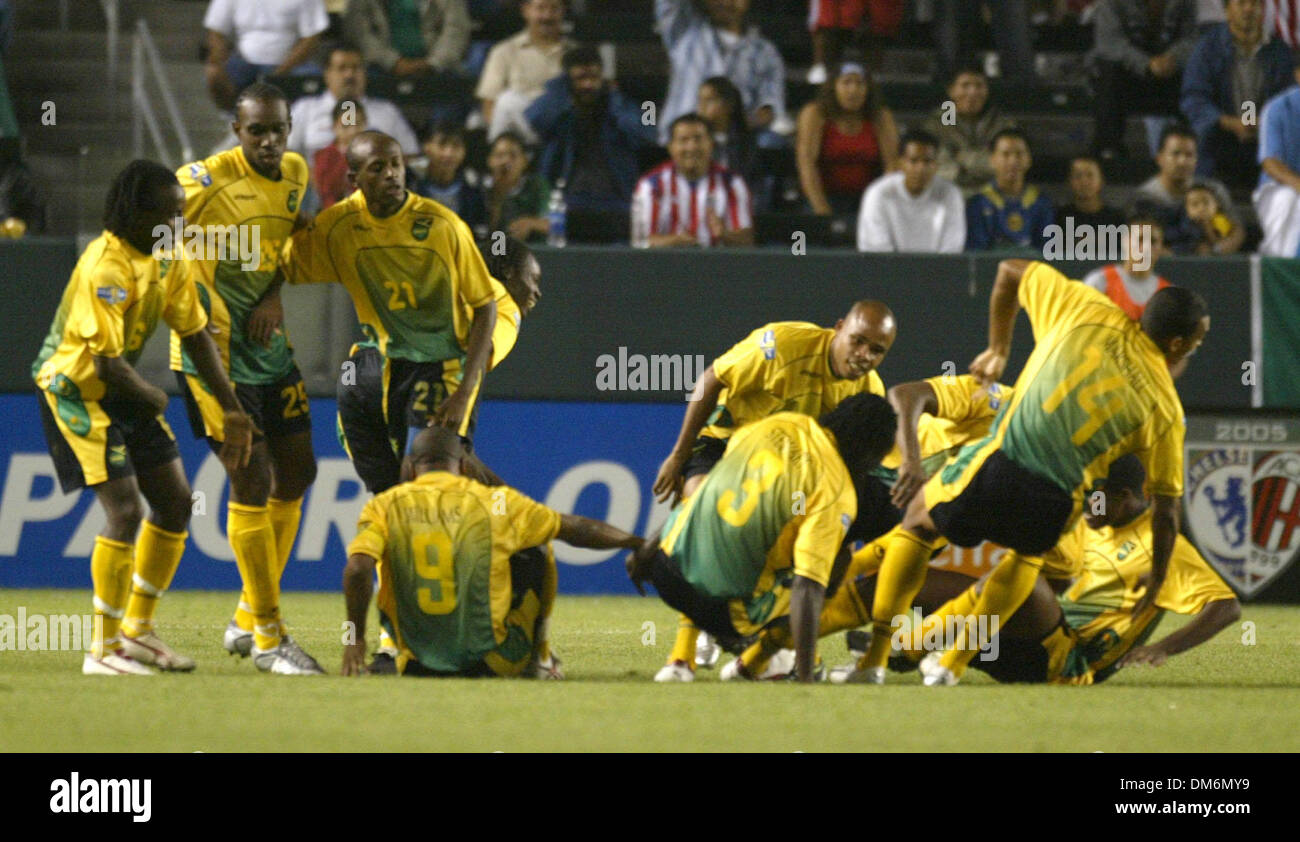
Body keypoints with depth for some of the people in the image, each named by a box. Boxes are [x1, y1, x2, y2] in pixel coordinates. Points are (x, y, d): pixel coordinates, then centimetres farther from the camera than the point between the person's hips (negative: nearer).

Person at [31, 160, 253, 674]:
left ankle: (137, 631, 22)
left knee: (175, 501, 8)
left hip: (121, 390, 9)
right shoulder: (106, 266, -27)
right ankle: (104, 650, -8)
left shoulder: (168, 259, 1)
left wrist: (231, 409, 5)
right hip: (74, 388, -9)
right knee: (125, 509, -17)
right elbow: (108, 363, -28)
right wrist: (154, 399, -10)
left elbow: (196, 334, 8)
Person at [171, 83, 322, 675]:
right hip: (216, 350, -8)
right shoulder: (207, 181, -17)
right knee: (252, 479, -9)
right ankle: (267, 637, -1)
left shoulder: (295, 174, 5)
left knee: (296, 474, 11)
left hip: (269, 345, 8)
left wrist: (276, 296, 1)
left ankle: (248, 620, 25)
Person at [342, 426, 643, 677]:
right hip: (493, 663, -1)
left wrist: (355, 638, -7)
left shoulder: (384, 506, 1)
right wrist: (633, 542, 25)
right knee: (535, 551, 21)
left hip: (418, 667, 2)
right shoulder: (494, 502, 0)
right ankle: (538, 661, 27)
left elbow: (357, 570, -16)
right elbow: (575, 529, 11)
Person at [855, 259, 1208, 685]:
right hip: (1053, 507, 0)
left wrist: (998, 349, 38)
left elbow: (1009, 271, 25)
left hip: (996, 468, 0)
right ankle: (954, 664, 27)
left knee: (918, 522, 31)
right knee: (1029, 553, 38)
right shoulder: (1165, 409, 7)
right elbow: (1166, 514, 9)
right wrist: (1152, 596, 20)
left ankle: (875, 658, 24)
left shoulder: (1085, 310, 10)